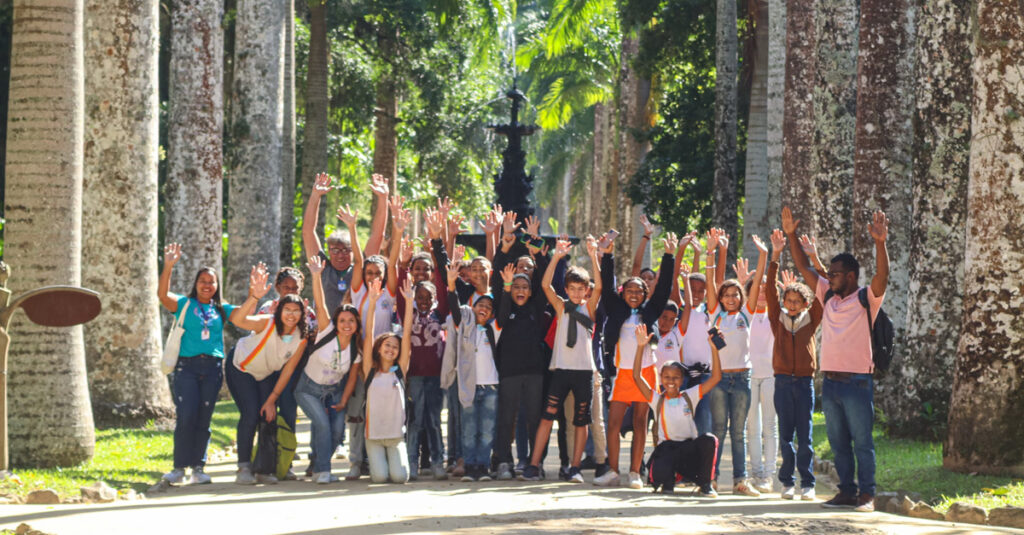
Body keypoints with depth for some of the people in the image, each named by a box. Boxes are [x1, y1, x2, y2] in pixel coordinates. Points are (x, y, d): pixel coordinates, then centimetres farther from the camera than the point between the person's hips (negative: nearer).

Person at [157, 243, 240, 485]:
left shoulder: (221, 310, 16)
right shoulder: (185, 305, 6)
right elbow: (163, 295, -9)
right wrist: (168, 267, -21)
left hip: (212, 367, 3)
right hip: (187, 365, -3)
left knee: (204, 419, 3)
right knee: (186, 417, -13)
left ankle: (198, 468, 7)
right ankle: (179, 468, -8)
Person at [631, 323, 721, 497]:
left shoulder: (689, 396, 9)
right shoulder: (657, 400, 7)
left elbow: (716, 378, 2)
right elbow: (637, 377, -5)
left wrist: (714, 349, -9)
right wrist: (640, 347, -13)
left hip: (689, 447, 1)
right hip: (666, 448, -1)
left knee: (709, 440, -33)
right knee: (660, 475, -35)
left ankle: (705, 484, -11)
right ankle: (669, 481, 7)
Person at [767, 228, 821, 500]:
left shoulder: (811, 319, 6)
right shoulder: (778, 318, 6)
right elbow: (770, 289, -2)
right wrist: (775, 256, -10)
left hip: (805, 381, -1)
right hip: (783, 381, 1)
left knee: (805, 435, 0)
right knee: (785, 434, 3)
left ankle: (807, 484, 2)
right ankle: (787, 482, 8)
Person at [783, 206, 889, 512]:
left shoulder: (866, 299, -4)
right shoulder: (828, 296, 13)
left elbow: (882, 275, -22)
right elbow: (804, 268, 15)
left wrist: (880, 244, -36)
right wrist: (791, 236, 8)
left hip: (857, 382, -7)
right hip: (830, 381, 7)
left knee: (862, 441, -4)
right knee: (838, 442, 10)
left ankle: (867, 495, -2)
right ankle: (847, 491, 16)